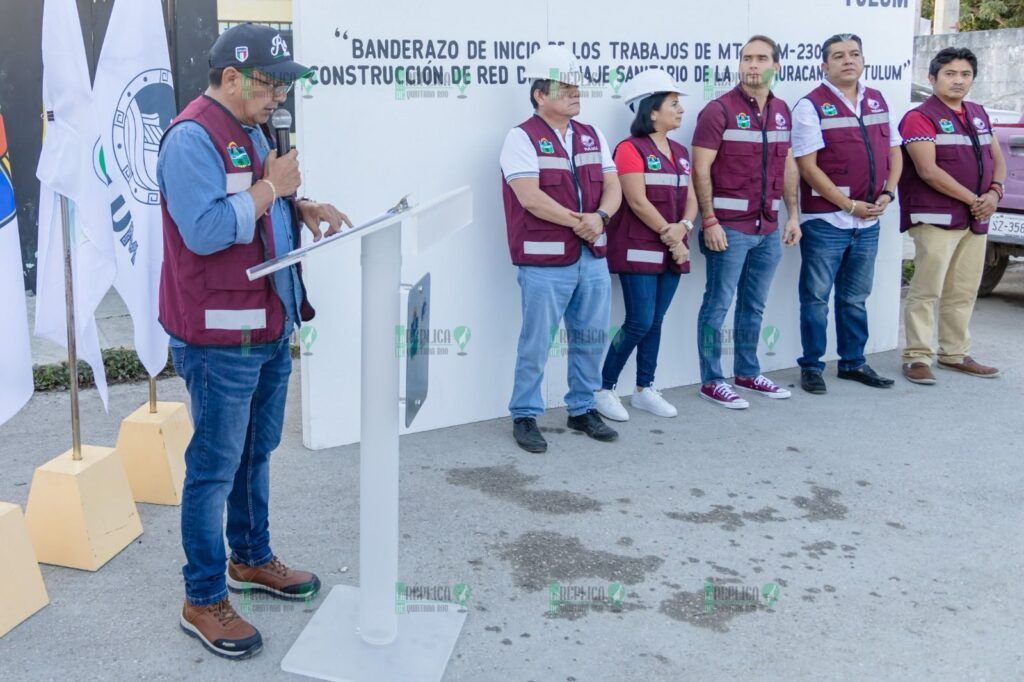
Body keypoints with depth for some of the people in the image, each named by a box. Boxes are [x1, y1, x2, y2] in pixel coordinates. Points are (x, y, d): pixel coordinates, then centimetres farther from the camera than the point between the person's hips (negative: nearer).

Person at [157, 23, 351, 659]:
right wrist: (273, 186, -18)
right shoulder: (192, 137, -17)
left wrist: (304, 207, 4)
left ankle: (252, 559, 38)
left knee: (257, 452, 20)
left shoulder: (252, 131, 14)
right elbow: (204, 230, -27)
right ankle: (204, 600, 14)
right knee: (215, 467, 1)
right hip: (221, 337, -9)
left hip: (270, 327, 10)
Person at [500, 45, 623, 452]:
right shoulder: (522, 138, -6)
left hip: (592, 258, 7)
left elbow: (613, 187, 9)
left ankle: (582, 410, 29)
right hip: (545, 261, -6)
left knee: (591, 337, 13)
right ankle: (524, 416, 14)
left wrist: (600, 217, -12)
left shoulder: (592, 137, 15)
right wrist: (576, 221, -15)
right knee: (536, 343, 0)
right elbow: (530, 196, -17)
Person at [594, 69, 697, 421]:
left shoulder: (679, 151, 15)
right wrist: (669, 237, -14)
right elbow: (638, 201, -16)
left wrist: (682, 228, -9)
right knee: (639, 322, -8)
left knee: (655, 321, 11)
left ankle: (644, 389, 21)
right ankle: (603, 389, 5)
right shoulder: (631, 149, -9)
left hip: (672, 252, 7)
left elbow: (691, 199, 11)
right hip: (638, 251, -7)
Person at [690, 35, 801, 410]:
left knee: (754, 305, 15)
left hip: (768, 228, 6)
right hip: (729, 227, -6)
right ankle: (711, 381, 9)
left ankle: (748, 373, 27)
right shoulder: (720, 110, -7)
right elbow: (700, 170, -11)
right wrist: (709, 220, -17)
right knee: (718, 305, 0)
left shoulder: (782, 111, 12)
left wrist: (793, 214, 12)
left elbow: (788, 166, 18)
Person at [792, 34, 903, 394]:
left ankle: (853, 362, 26)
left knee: (855, 297, 15)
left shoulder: (877, 101, 12)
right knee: (816, 297, 2)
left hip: (869, 221, 6)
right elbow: (808, 166, -13)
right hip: (825, 220, -6)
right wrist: (850, 205, -13)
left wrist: (887, 194, -1)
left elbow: (894, 152, 17)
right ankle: (811, 367, 12)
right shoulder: (811, 106, -7)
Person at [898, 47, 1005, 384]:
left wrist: (994, 192, -2)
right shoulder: (920, 118, -7)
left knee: (964, 292, 11)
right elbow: (928, 170, -16)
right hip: (936, 218, -7)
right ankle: (917, 357, -2)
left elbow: (997, 158, 20)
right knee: (926, 291, -8)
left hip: (975, 219, 7)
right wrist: (972, 198, -14)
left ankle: (955, 353, 20)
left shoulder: (978, 114, 17)